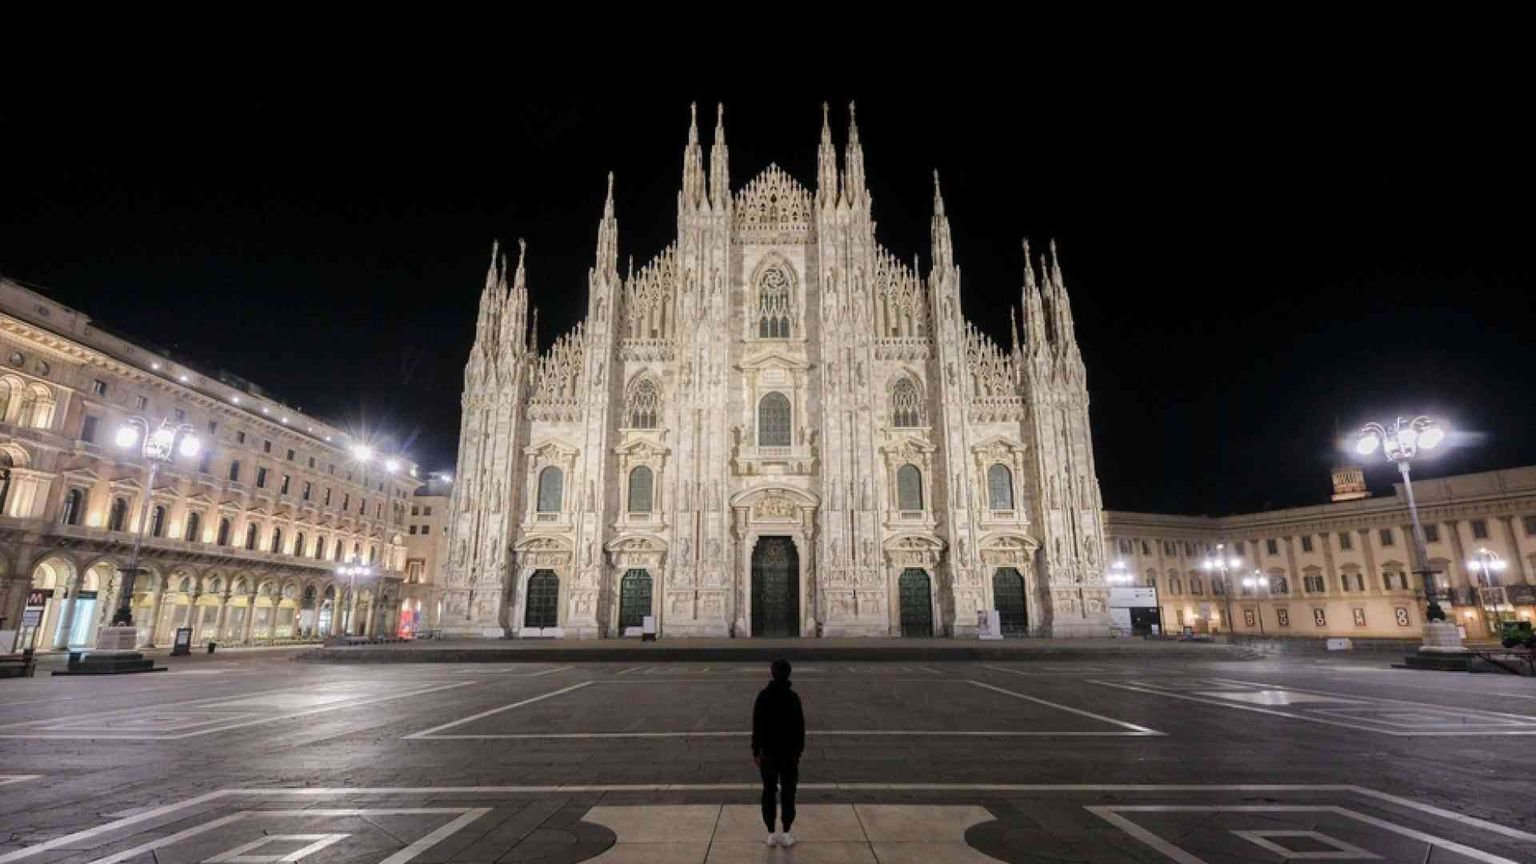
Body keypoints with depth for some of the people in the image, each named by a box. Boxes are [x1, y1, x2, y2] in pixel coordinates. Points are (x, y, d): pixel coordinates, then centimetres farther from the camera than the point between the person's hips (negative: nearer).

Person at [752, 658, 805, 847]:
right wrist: (799, 750, 7)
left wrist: (755, 751, 2)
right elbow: (800, 727, -5)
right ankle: (786, 834, 16)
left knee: (769, 792, 12)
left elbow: (756, 726, -6)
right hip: (789, 752, -1)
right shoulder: (793, 697, -11)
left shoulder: (763, 696, -9)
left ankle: (771, 834, 16)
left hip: (768, 752, 1)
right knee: (788, 793, 11)